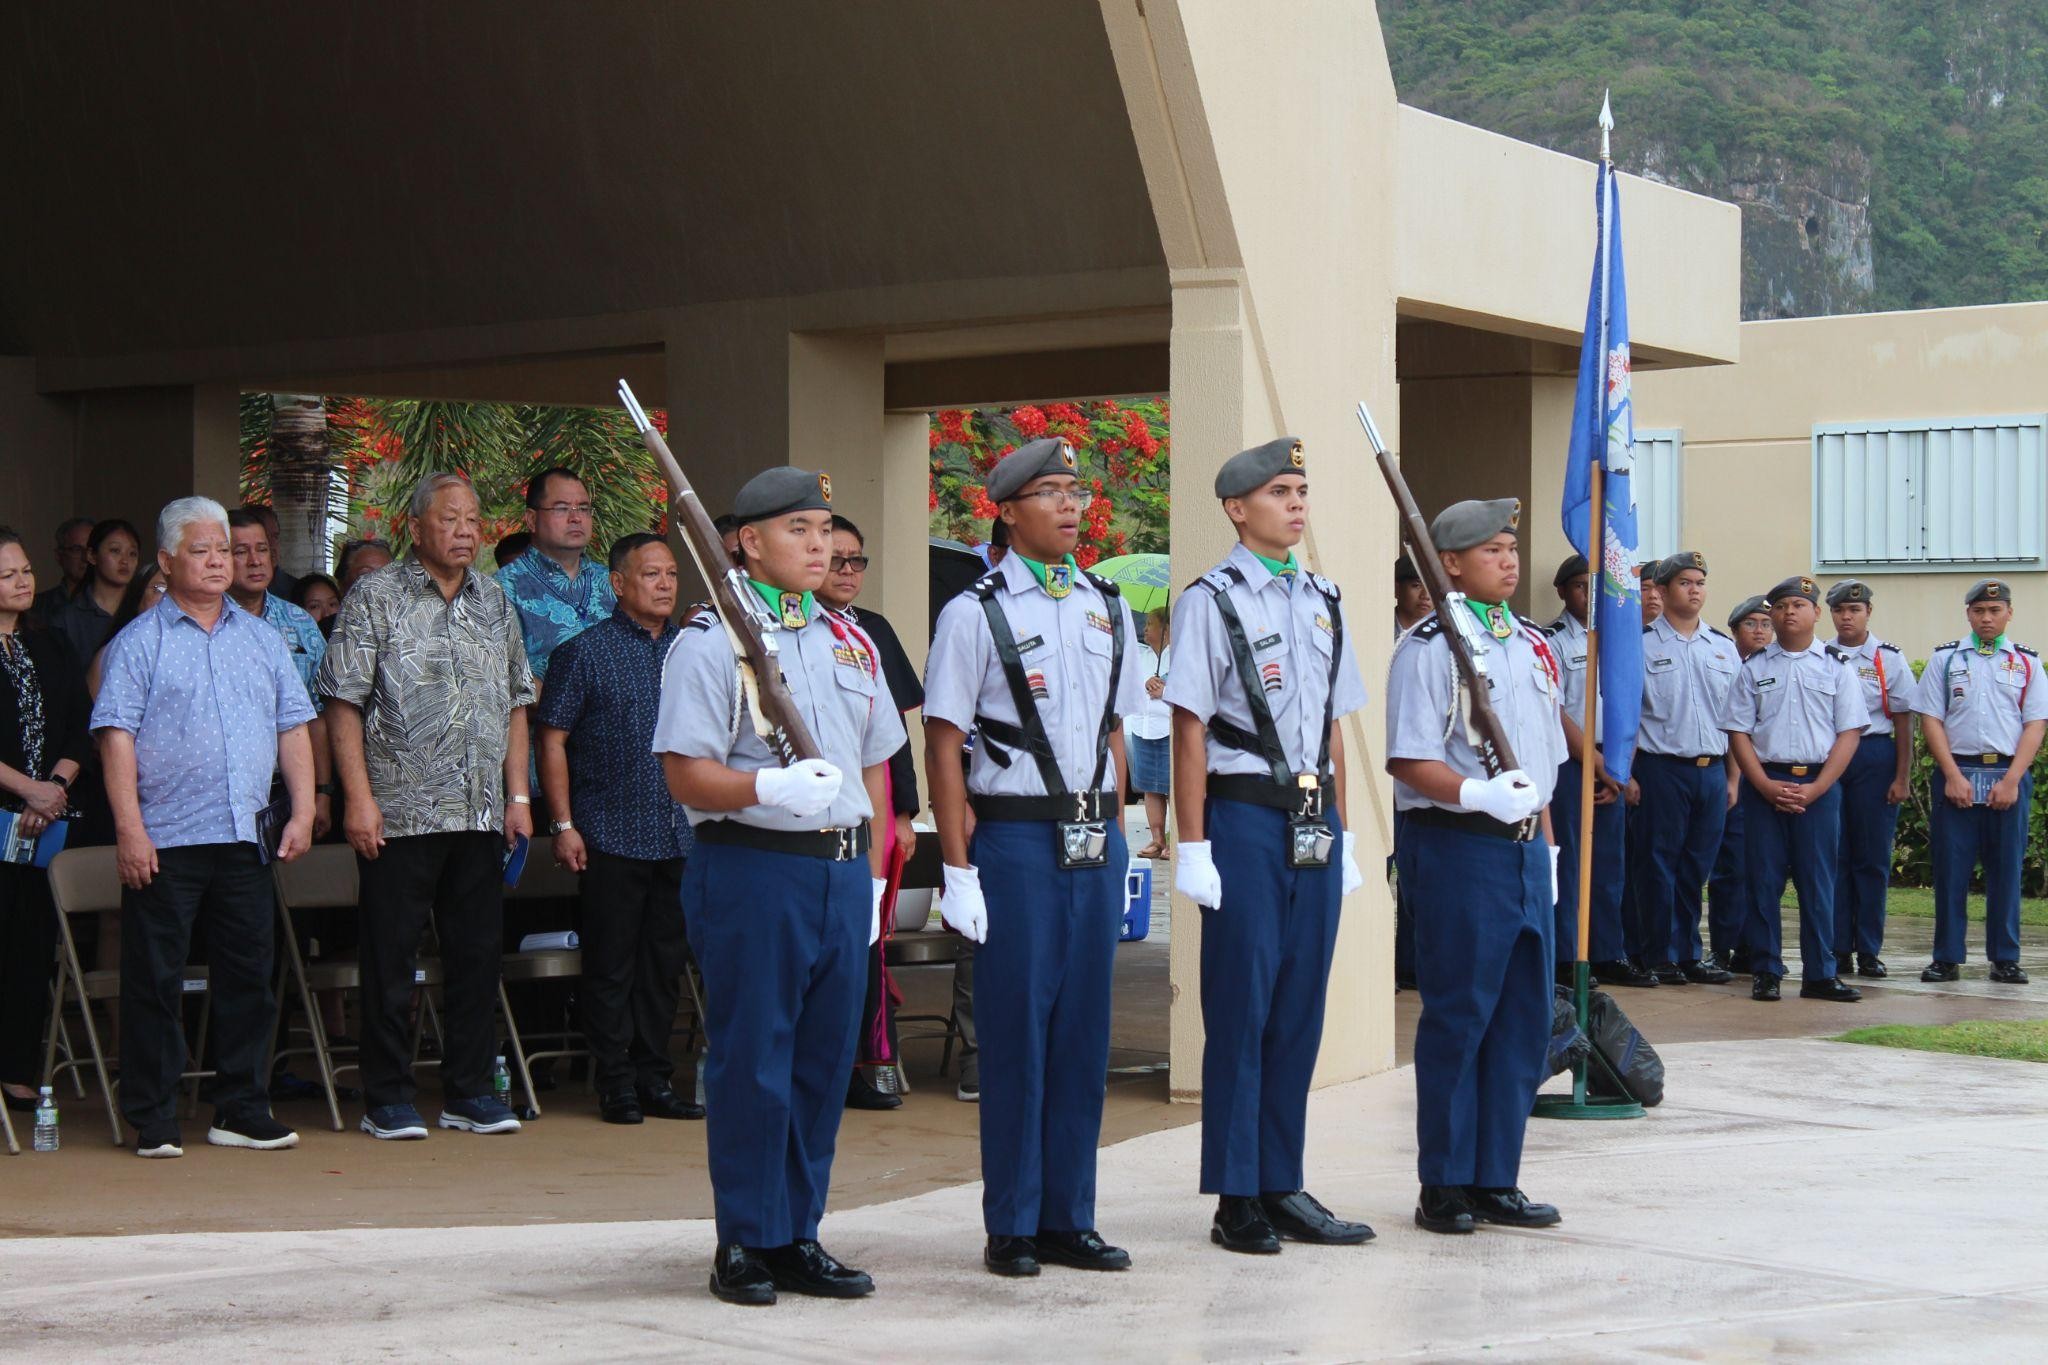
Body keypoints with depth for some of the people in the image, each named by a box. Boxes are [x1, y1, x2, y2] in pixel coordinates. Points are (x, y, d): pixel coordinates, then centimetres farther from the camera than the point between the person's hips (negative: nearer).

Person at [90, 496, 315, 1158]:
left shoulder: (261, 638, 14)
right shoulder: (139, 642, 0)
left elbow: (293, 729, 15)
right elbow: (117, 737, -7)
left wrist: (302, 812, 6)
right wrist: (130, 829, -14)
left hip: (247, 835, 4)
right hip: (164, 840, -4)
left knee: (247, 976, 7)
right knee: (156, 981, 0)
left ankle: (242, 1112, 16)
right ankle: (153, 1121, 7)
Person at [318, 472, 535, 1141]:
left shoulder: (496, 603, 14)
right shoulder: (375, 597, -2)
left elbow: (515, 704, 18)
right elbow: (343, 703, -6)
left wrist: (518, 795, 10)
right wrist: (357, 796, -13)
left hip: (481, 812, 5)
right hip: (400, 811, -5)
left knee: (477, 953, 8)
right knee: (391, 957, 0)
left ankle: (469, 1091, 17)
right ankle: (388, 1099, 8)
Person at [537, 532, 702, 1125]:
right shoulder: (586, 651, -2)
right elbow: (553, 739, -4)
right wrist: (564, 824, -10)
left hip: (680, 837, 5)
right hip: (612, 837, -4)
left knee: (665, 964, 10)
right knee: (611, 966, 1)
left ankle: (655, 1077, 18)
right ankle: (616, 1083, 8)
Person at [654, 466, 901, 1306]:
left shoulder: (850, 642, 17)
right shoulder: (710, 641, -4)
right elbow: (686, 774, -12)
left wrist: (871, 874, 15)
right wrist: (768, 788, -28)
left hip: (841, 871, 7)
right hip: (752, 868, -6)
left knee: (824, 1062, 9)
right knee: (751, 1063, -3)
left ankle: (798, 1238, 18)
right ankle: (744, 1245, 7)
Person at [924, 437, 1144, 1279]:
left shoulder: (1107, 609, 13)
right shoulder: (975, 614, -4)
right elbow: (943, 745, -6)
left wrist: (1116, 843, 12)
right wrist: (958, 869, -11)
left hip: (1096, 839, 5)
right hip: (1014, 838, -5)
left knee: (1084, 1031, 7)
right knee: (1016, 1032, -2)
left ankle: (1068, 1219, 16)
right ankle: (1011, 1228, 7)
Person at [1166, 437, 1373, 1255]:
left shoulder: (1322, 601, 14)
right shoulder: (1213, 601, -5)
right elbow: (1189, 730, -8)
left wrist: (1342, 831, 15)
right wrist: (1193, 846, -12)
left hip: (1315, 819, 6)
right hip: (1246, 817, -6)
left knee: (1300, 1009, 8)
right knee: (1241, 1009, -2)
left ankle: (1282, 1188, 16)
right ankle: (1236, 1200, 4)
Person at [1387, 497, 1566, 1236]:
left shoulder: (1532, 646, 15)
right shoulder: (1428, 648, -8)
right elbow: (1408, 761, -14)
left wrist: (1546, 845, 17)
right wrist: (1479, 795, -26)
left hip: (1526, 848, 8)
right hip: (1458, 845, -7)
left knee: (1525, 1019, 9)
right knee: (1457, 1020, -2)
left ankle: (1496, 1180, 17)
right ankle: (1444, 1187, 7)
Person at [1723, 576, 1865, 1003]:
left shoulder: (1836, 667, 6)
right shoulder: (1754, 668, 8)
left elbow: (1849, 733, 1)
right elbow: (1738, 732, 4)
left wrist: (1814, 789, -9)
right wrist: (1765, 785, -9)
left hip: (1819, 786, 0)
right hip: (1763, 784, 1)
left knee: (1818, 882, 1)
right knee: (1764, 880, 1)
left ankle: (1820, 974, 7)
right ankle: (1765, 971, 8)